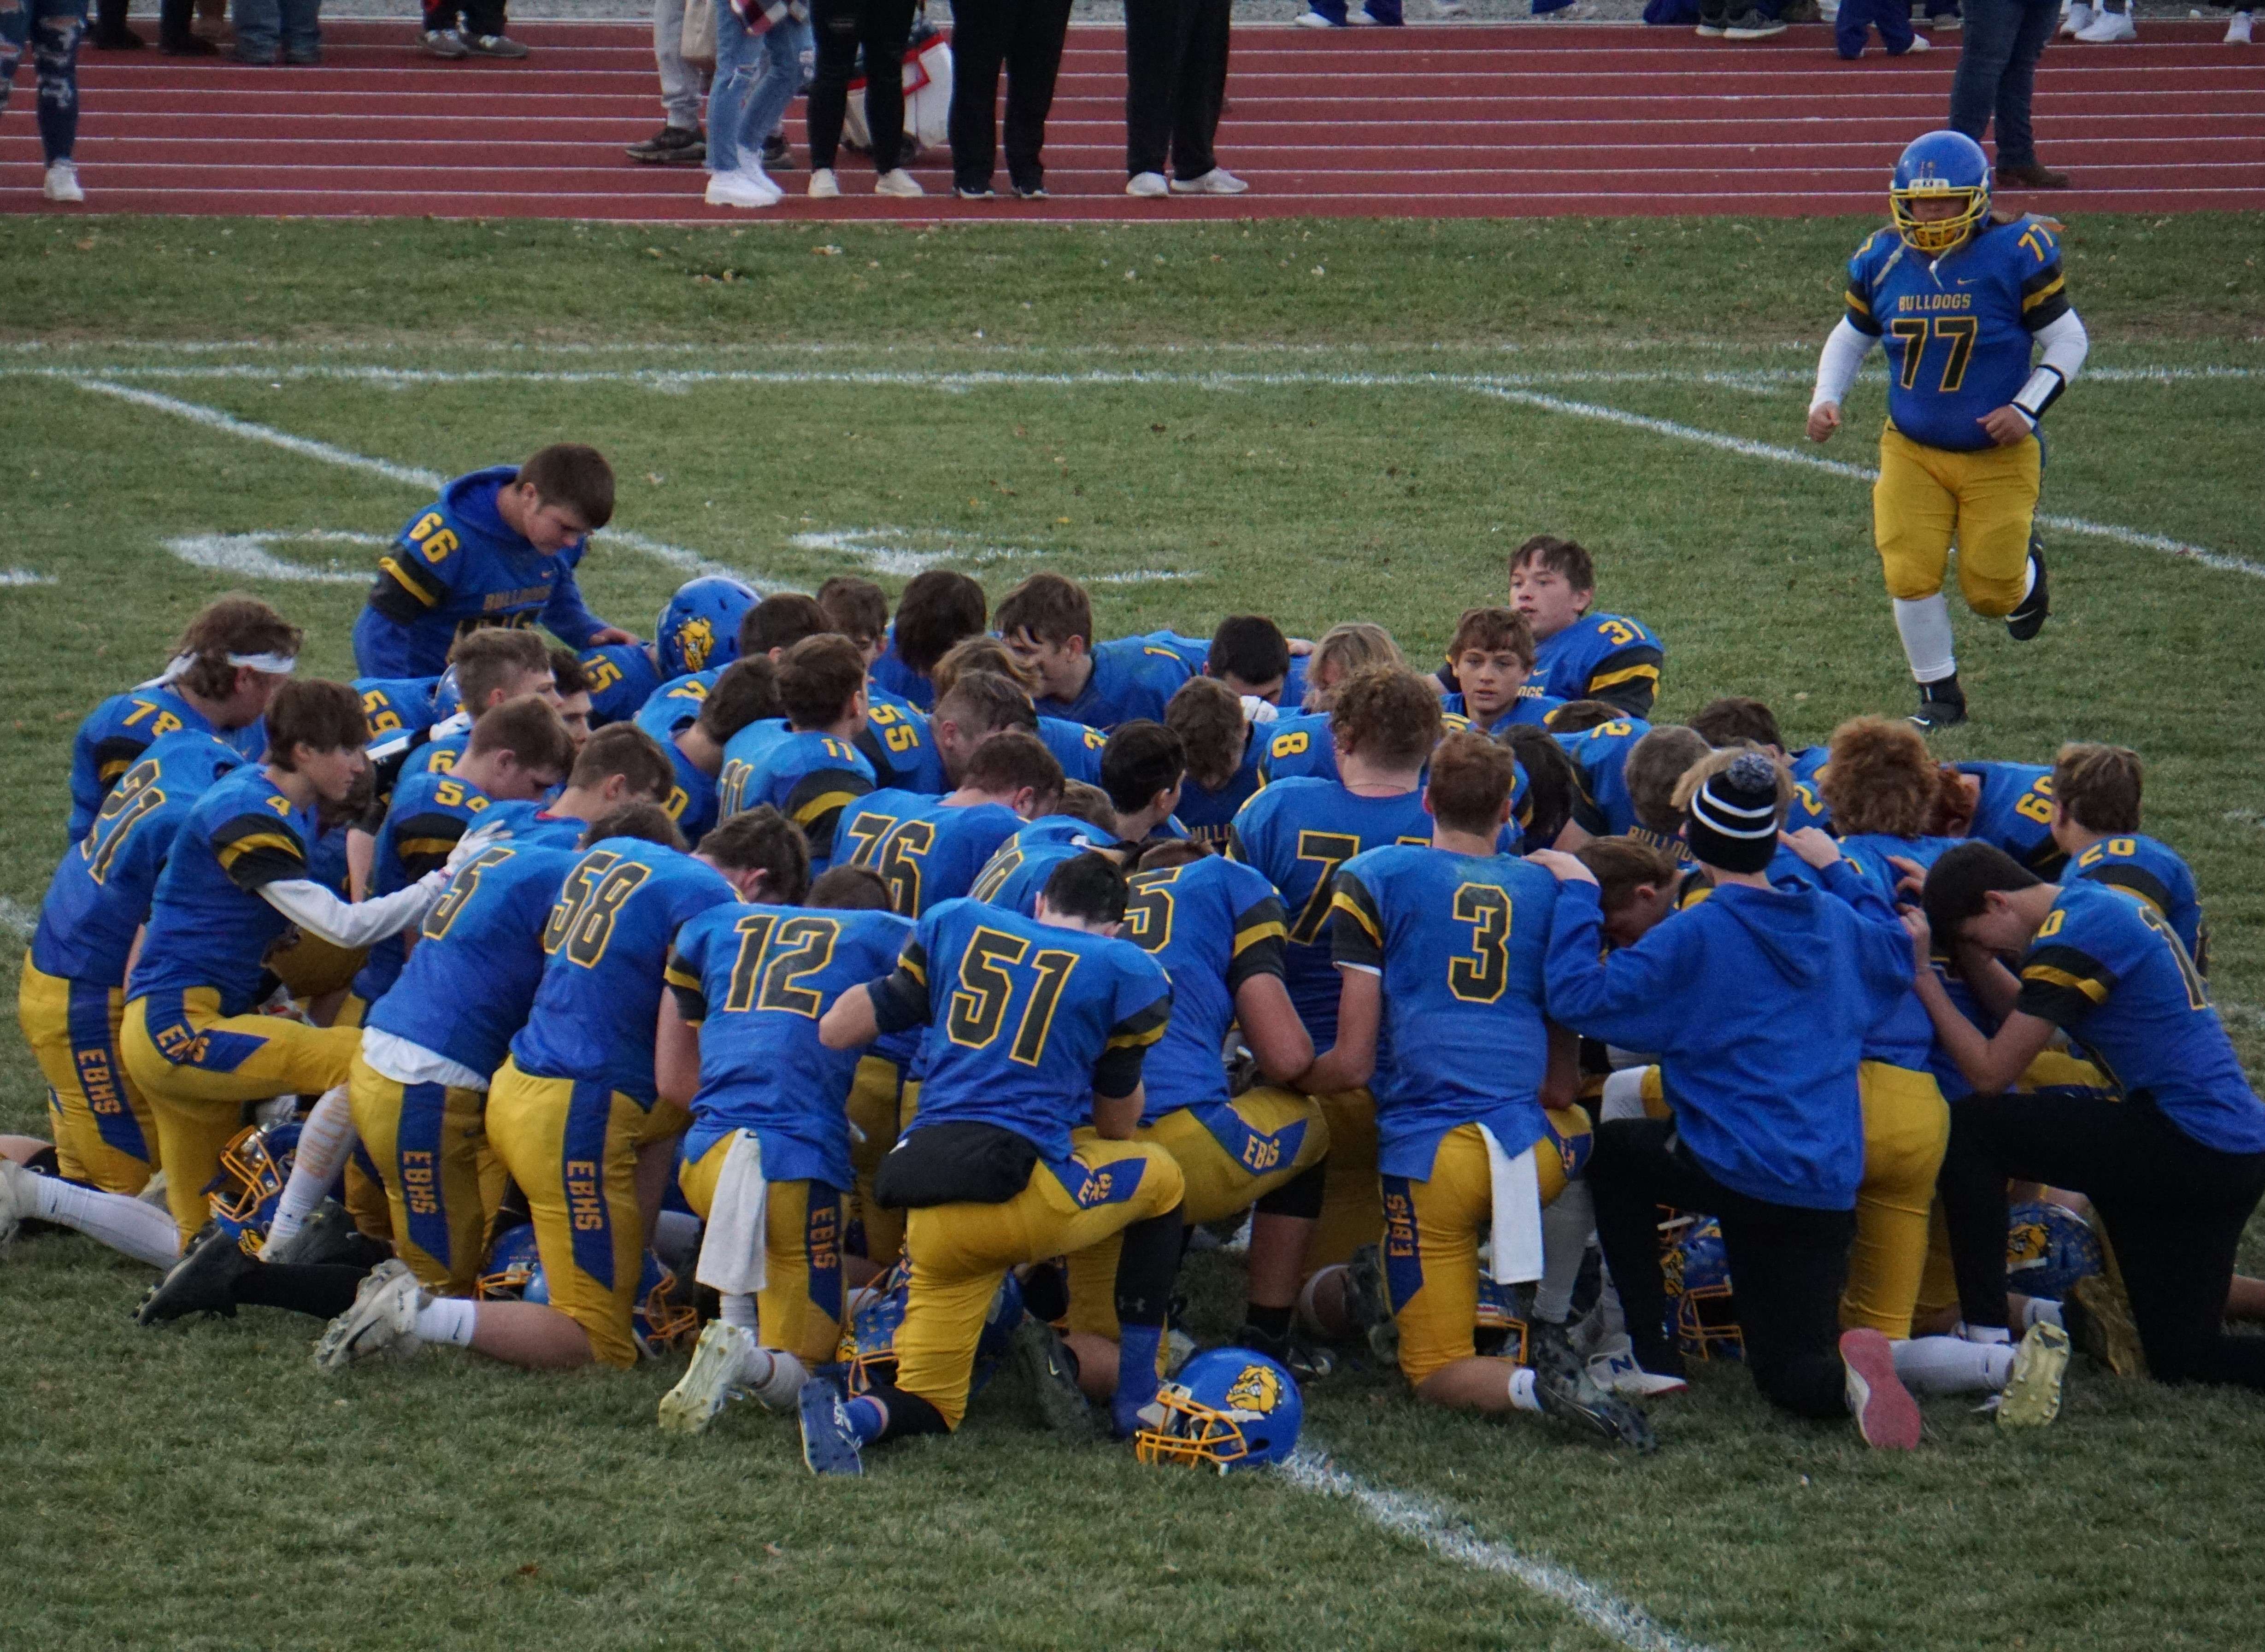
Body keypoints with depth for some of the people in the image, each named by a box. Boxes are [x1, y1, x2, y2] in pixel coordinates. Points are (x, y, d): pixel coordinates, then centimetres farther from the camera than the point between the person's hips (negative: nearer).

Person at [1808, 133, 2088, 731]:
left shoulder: (2016, 254, -13)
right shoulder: (1882, 260, -3)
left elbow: (2068, 340, -5)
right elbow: (1851, 337, 14)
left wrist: (2027, 409, -17)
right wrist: (1826, 399, -3)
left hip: (1998, 455, -3)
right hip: (1912, 452, 3)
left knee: (1990, 591, 1)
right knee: (1910, 575, -9)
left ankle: (2025, 567, 39)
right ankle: (1940, 696, 11)